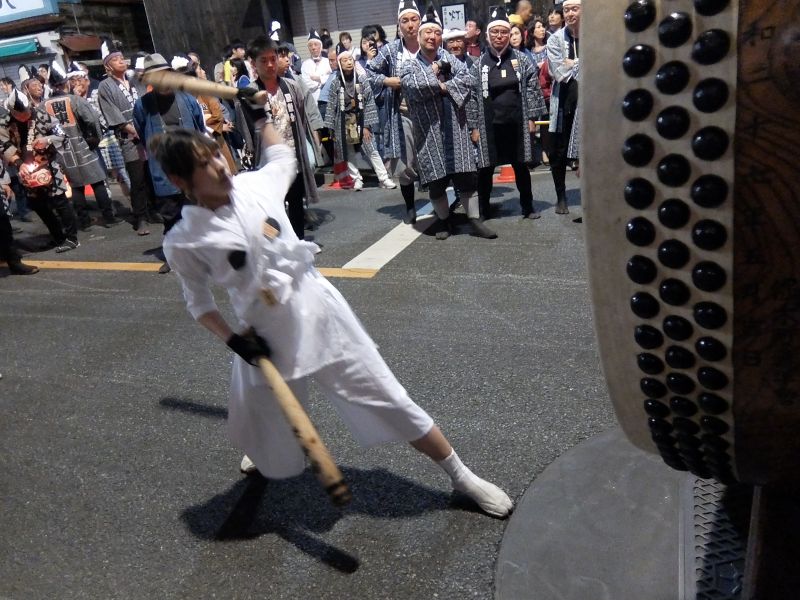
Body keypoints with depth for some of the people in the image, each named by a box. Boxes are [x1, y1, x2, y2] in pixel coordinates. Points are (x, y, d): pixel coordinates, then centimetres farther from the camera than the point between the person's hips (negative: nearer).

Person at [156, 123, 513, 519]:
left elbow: (283, 158, 21)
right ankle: (265, 458, 61)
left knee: (388, 401, 4)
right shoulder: (183, 242, -10)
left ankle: (462, 477, 19)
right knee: (259, 426, 20)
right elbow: (198, 300, 3)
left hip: (319, 311, 1)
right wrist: (232, 340, -10)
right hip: (265, 338, 0)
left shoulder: (255, 184, -3)